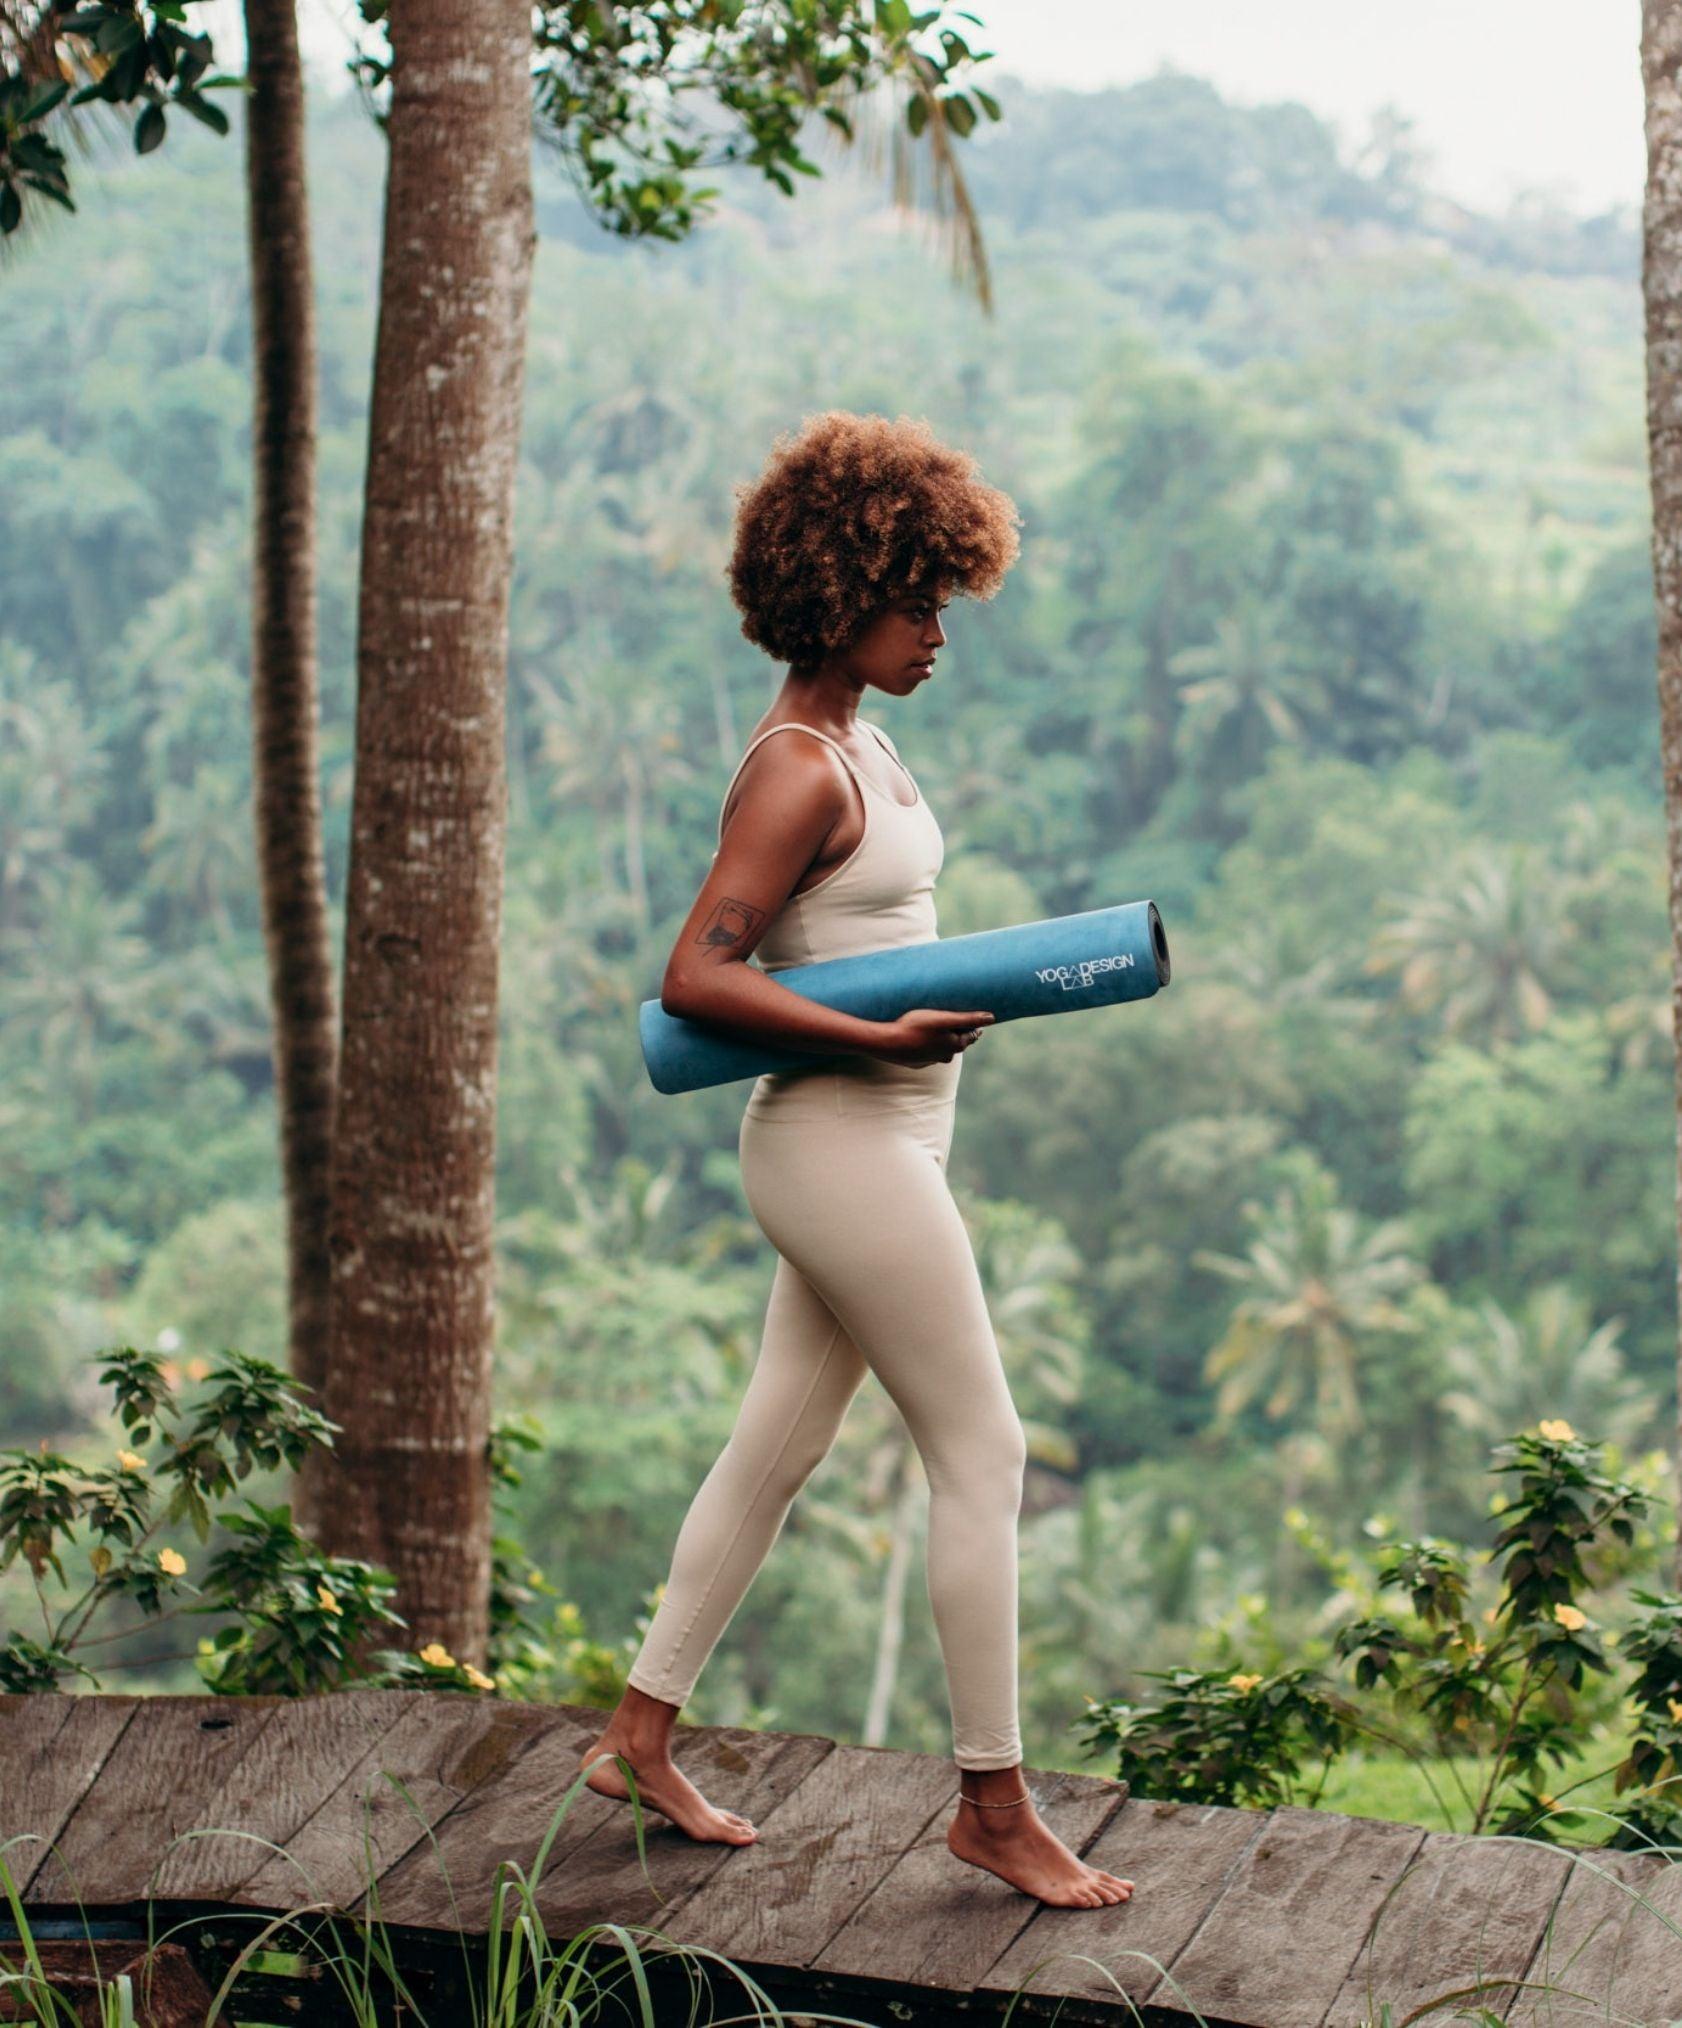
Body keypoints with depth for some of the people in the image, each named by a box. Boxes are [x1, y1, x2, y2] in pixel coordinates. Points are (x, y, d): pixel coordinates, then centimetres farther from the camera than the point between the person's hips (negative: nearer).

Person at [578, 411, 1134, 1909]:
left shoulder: (859, 743, 11)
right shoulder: (798, 771, -18)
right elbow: (696, 978, -23)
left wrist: (943, 993, 13)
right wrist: (882, 1040, -24)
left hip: (877, 1136, 10)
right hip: (843, 1142, -10)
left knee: (780, 1445, 15)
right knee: (983, 1456, -3)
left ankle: (642, 1737, 25)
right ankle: (994, 1806, 5)